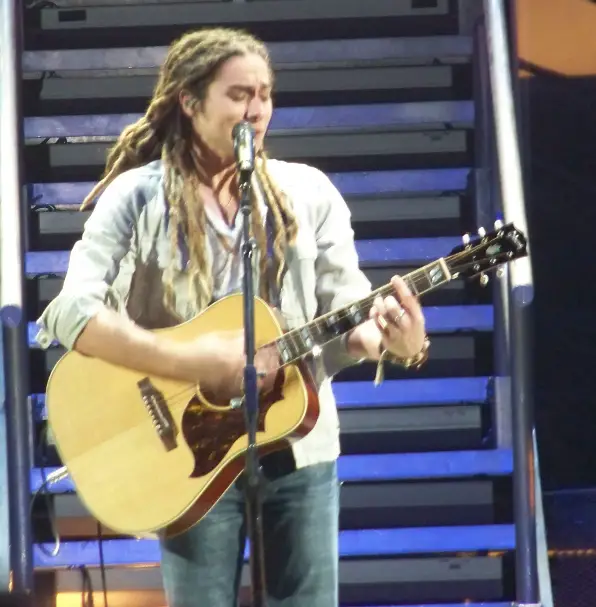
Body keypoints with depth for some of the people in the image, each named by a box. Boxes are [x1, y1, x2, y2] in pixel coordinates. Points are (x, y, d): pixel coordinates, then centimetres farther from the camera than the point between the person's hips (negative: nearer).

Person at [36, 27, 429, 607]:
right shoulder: (138, 196, -3)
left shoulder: (308, 192, 7)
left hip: (298, 444, 3)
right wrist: (191, 361, -22)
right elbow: (71, 313, -13)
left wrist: (395, 339, -19)